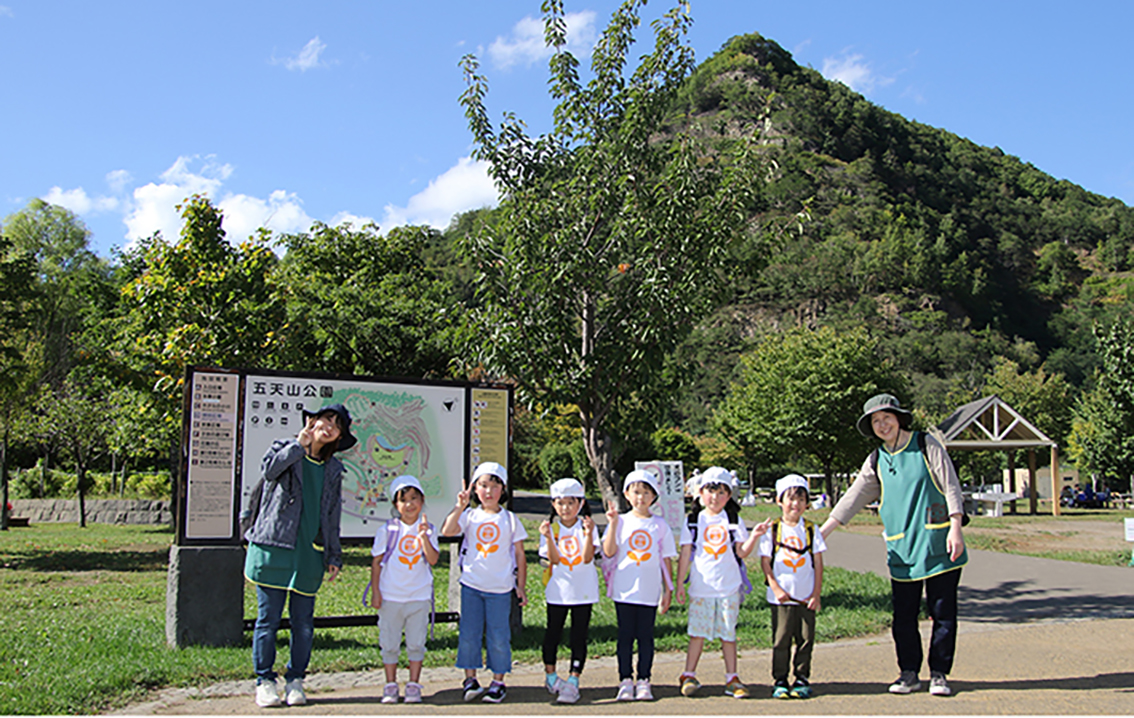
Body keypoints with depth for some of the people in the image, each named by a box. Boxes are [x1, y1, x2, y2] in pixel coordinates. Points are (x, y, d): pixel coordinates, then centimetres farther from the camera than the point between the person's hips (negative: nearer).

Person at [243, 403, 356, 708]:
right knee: (268, 618, 0)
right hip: (273, 547, -3)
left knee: (303, 623, 4)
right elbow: (268, 469, -19)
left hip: (310, 554, 3)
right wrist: (300, 443, -16)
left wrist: (334, 557, 15)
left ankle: (295, 681, 17)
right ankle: (265, 681, 12)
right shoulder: (285, 448, 5)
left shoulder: (333, 470, 15)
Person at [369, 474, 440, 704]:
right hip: (390, 597, 0)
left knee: (416, 644, 5)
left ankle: (414, 685, 16)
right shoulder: (387, 529, -2)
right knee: (390, 644, 6)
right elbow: (376, 561, 2)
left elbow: (433, 560, -11)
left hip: (419, 597, 1)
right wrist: (375, 591, -3)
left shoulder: (428, 529, 1)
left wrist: (423, 536, -21)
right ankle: (391, 685, 18)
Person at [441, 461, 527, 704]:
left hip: (500, 588, -1)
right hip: (471, 585, 1)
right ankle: (470, 679, 18)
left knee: (498, 637, 3)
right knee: (469, 634, 4)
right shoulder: (470, 516, 3)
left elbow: (520, 555, 6)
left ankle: (498, 682, 16)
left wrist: (521, 587, 3)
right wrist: (460, 506, -20)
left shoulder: (510, 519, 3)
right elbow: (447, 530, -16)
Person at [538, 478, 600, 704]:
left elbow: (587, 558, -13)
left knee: (579, 637, 1)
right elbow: (554, 560, -10)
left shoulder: (586, 526, -2)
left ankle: (573, 681, 6)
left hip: (583, 591, -1)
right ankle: (550, 674, 29)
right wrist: (548, 537, -24)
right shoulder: (551, 527, 0)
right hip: (558, 590, 1)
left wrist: (588, 534, -25)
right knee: (553, 633, 11)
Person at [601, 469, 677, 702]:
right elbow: (609, 552, -9)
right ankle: (626, 681, 15)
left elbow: (666, 560, 7)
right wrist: (613, 523, -15)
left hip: (650, 592, 0)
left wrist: (668, 591, 4)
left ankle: (644, 681, 16)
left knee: (646, 636, 5)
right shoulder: (621, 521, 2)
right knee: (625, 635, 6)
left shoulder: (660, 525, 4)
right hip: (624, 591, 0)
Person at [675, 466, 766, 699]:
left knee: (728, 634, 6)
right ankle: (689, 676, 13)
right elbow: (685, 555, 4)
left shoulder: (734, 521, 6)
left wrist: (754, 536, -14)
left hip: (729, 588, 1)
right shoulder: (693, 521, 4)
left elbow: (742, 552, 1)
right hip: (701, 589, -1)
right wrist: (679, 584, 1)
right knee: (698, 633, 1)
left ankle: (732, 679, 15)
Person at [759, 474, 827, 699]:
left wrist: (816, 594, -2)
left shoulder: (811, 530, 4)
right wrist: (776, 589, -10)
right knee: (781, 641, 2)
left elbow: (818, 564, 4)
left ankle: (802, 678, 19)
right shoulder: (772, 530, -1)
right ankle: (779, 681, 12)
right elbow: (765, 563, -2)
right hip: (781, 598, -2)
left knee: (805, 640, 6)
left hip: (806, 598, 2)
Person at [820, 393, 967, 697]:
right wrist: (822, 532, 4)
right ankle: (909, 673, 15)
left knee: (943, 612, 2)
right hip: (902, 550, 3)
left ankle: (939, 674, 13)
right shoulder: (876, 461, 10)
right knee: (904, 617, 4)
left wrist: (955, 529, -11)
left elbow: (951, 487, -2)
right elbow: (853, 499, 9)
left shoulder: (926, 445, 0)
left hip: (938, 545, -3)